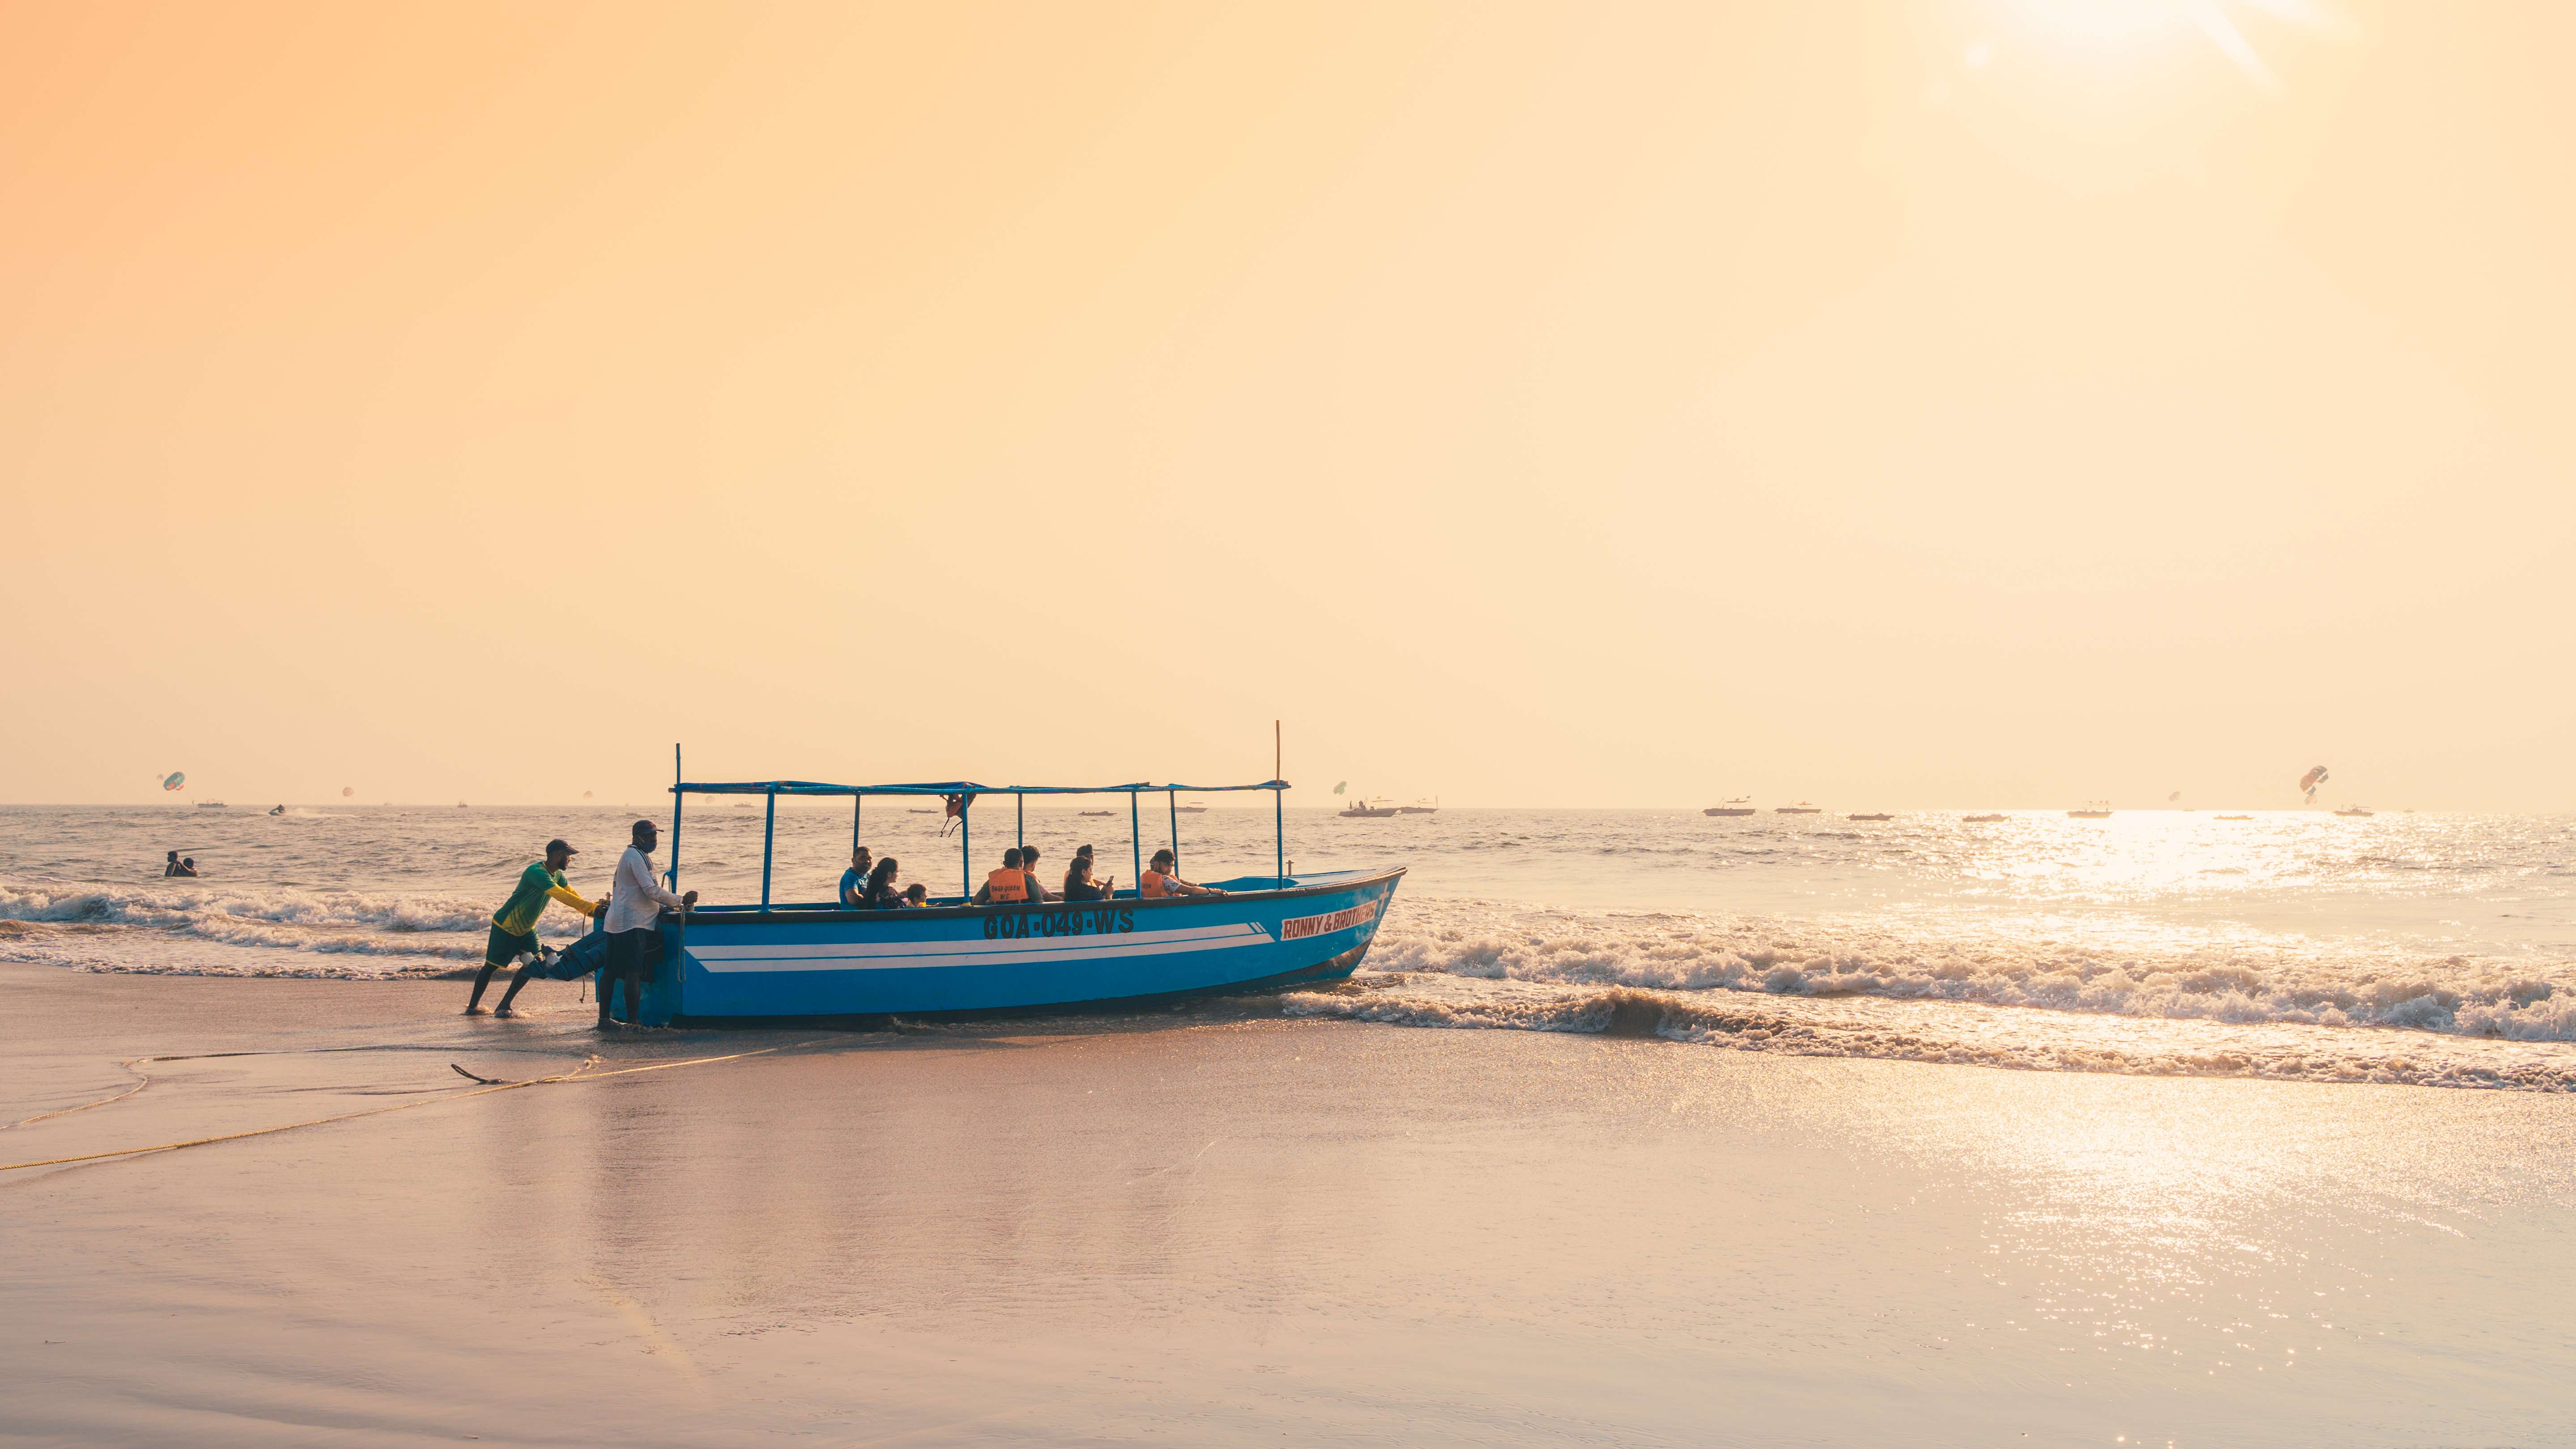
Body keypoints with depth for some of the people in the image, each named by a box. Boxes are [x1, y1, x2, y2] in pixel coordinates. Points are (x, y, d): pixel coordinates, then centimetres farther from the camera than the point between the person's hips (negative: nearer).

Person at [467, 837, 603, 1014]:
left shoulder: (557, 875, 2)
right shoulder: (537, 872, -29)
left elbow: (571, 894, 2)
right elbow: (561, 896, -37)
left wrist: (592, 910, -15)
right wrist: (591, 908, -40)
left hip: (526, 928, 9)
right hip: (506, 926, -9)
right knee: (492, 966, -1)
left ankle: (504, 1005, 6)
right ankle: (472, 1006, 12)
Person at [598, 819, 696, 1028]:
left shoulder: (636, 856, 23)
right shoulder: (636, 857, -11)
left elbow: (646, 892, 27)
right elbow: (652, 891, -17)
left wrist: (674, 905, 19)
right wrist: (681, 901, -10)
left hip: (615, 923, 11)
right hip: (632, 924, -11)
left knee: (610, 971, 11)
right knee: (634, 972, -12)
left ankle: (604, 1017, 15)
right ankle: (633, 1021, -14)